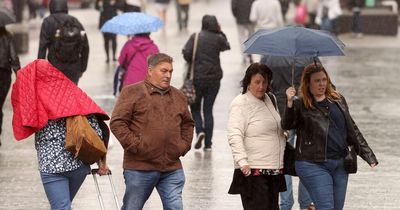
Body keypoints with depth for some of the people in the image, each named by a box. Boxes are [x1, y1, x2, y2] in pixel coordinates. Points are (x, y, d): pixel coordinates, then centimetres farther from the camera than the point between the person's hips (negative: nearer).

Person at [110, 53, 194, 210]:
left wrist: (184, 145, 11)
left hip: (172, 168, 4)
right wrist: (135, 146, -14)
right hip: (140, 167, -4)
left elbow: (187, 124, 28)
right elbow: (117, 123, -8)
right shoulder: (132, 92, -2)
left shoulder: (178, 96, 16)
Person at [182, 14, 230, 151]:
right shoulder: (218, 38, -2)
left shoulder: (195, 37, -7)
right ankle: (208, 143, 5)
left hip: (197, 77, -2)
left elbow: (186, 53, -16)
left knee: (195, 107, 14)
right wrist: (221, 32, 22)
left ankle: (200, 131, -11)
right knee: (208, 110, 8)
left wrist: (192, 63, 2)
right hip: (214, 78, 2)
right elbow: (227, 46, 18)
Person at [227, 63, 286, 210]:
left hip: (274, 170, 8)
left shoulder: (270, 100, 15)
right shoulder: (240, 103, -9)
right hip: (253, 171, -8)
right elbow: (234, 136, -18)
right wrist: (242, 162, -27)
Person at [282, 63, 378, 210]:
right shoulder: (300, 104, -3)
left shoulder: (339, 100, 11)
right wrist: (290, 103, -33)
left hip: (340, 164, 5)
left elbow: (352, 129, 16)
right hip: (313, 165, -5)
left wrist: (368, 156, 12)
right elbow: (287, 125, -18)